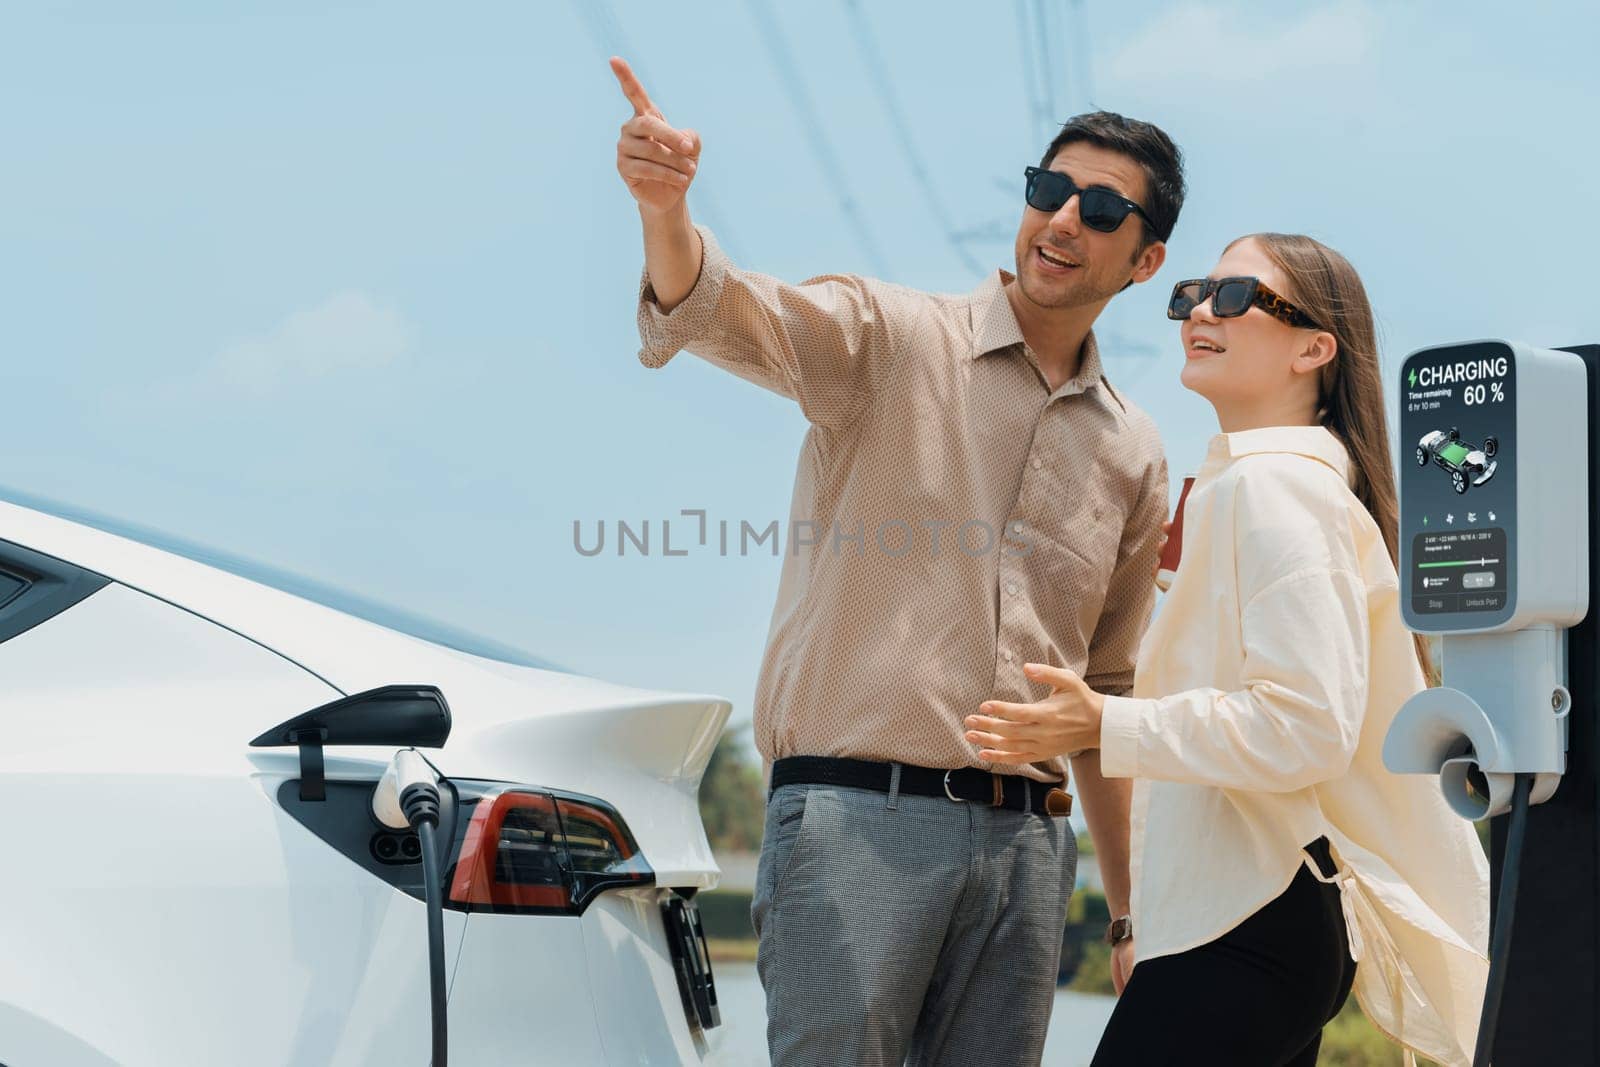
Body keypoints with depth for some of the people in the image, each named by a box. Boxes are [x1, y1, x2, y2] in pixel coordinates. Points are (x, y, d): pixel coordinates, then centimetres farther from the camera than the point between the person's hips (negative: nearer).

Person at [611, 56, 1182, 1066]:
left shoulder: (1135, 456, 15)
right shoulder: (892, 337, 2)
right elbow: (729, 313, -19)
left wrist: (1134, 913, 20)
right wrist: (666, 206, -42)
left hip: (1024, 838, 5)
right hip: (859, 813, -5)